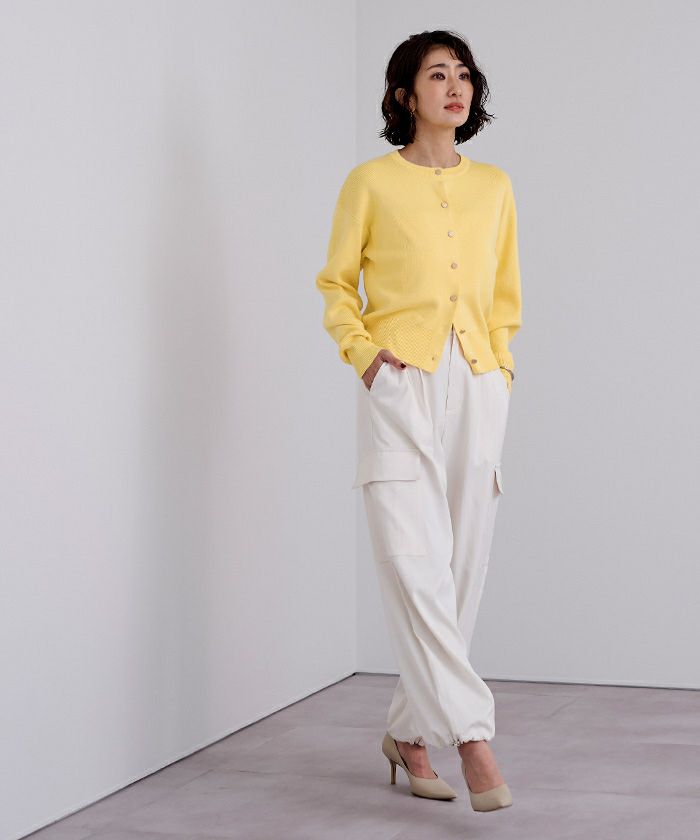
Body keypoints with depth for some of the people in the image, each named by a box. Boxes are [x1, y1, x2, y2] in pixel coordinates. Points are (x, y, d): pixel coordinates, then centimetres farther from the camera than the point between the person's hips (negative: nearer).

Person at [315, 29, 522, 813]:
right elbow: (336, 284, 7)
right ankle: (472, 734, -17)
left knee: (461, 570, 3)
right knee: (414, 563, -16)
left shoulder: (494, 185, 14)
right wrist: (362, 352, -7)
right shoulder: (371, 182, 3)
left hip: (476, 389, 4)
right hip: (401, 389, -4)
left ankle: (410, 731, 16)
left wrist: (499, 367, 6)